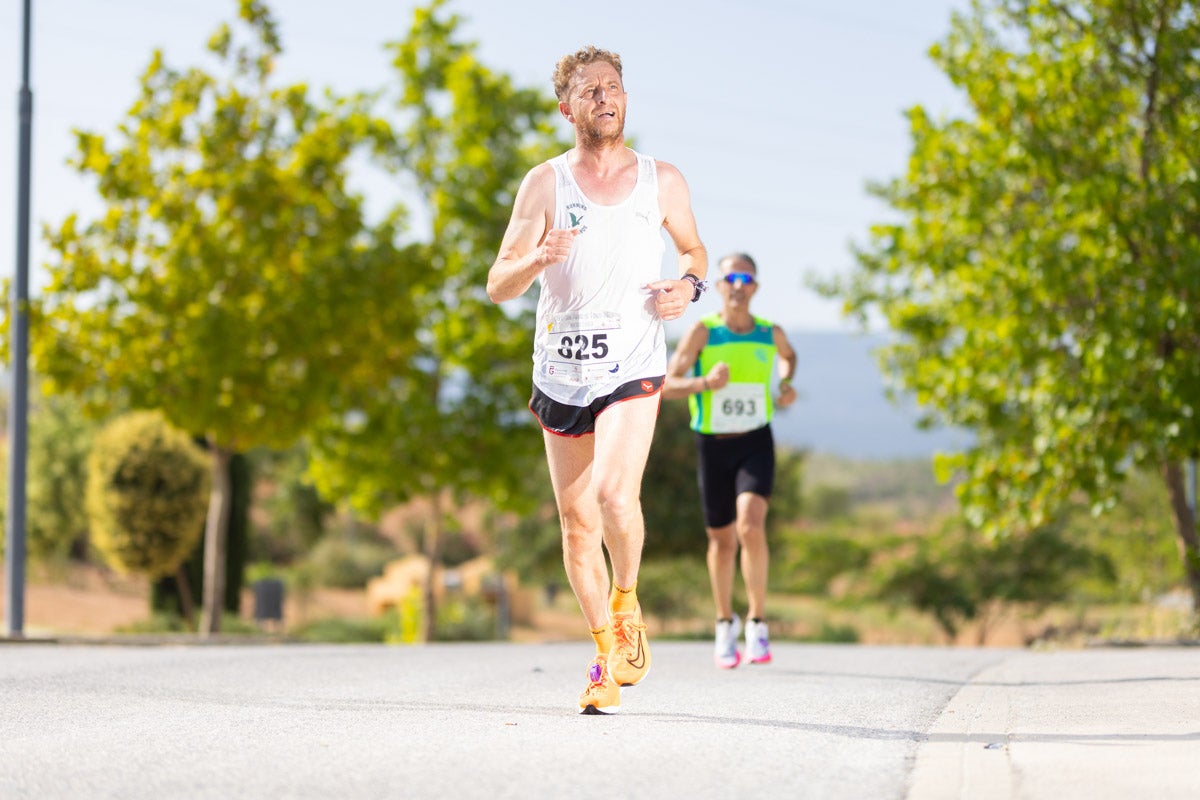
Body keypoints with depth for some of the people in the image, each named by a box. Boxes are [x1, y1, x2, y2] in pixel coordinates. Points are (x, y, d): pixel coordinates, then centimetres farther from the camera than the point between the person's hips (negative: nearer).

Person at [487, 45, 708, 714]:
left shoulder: (663, 182, 6)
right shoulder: (545, 184, 2)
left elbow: (694, 248, 24)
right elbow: (498, 286, -1)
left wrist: (690, 285, 2)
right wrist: (540, 257, -22)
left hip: (632, 365, -1)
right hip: (561, 373, 1)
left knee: (615, 494, -23)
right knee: (577, 522, 6)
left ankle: (627, 600, 5)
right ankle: (607, 654, 22)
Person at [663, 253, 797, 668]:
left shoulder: (771, 334, 1)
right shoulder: (702, 332, -8)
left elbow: (788, 356, 26)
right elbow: (668, 385, -11)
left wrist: (786, 385, 6)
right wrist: (705, 383, -29)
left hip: (756, 443, 0)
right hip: (713, 445, 0)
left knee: (751, 525, -22)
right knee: (722, 539, 9)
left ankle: (758, 622, -11)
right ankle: (726, 624, 31)